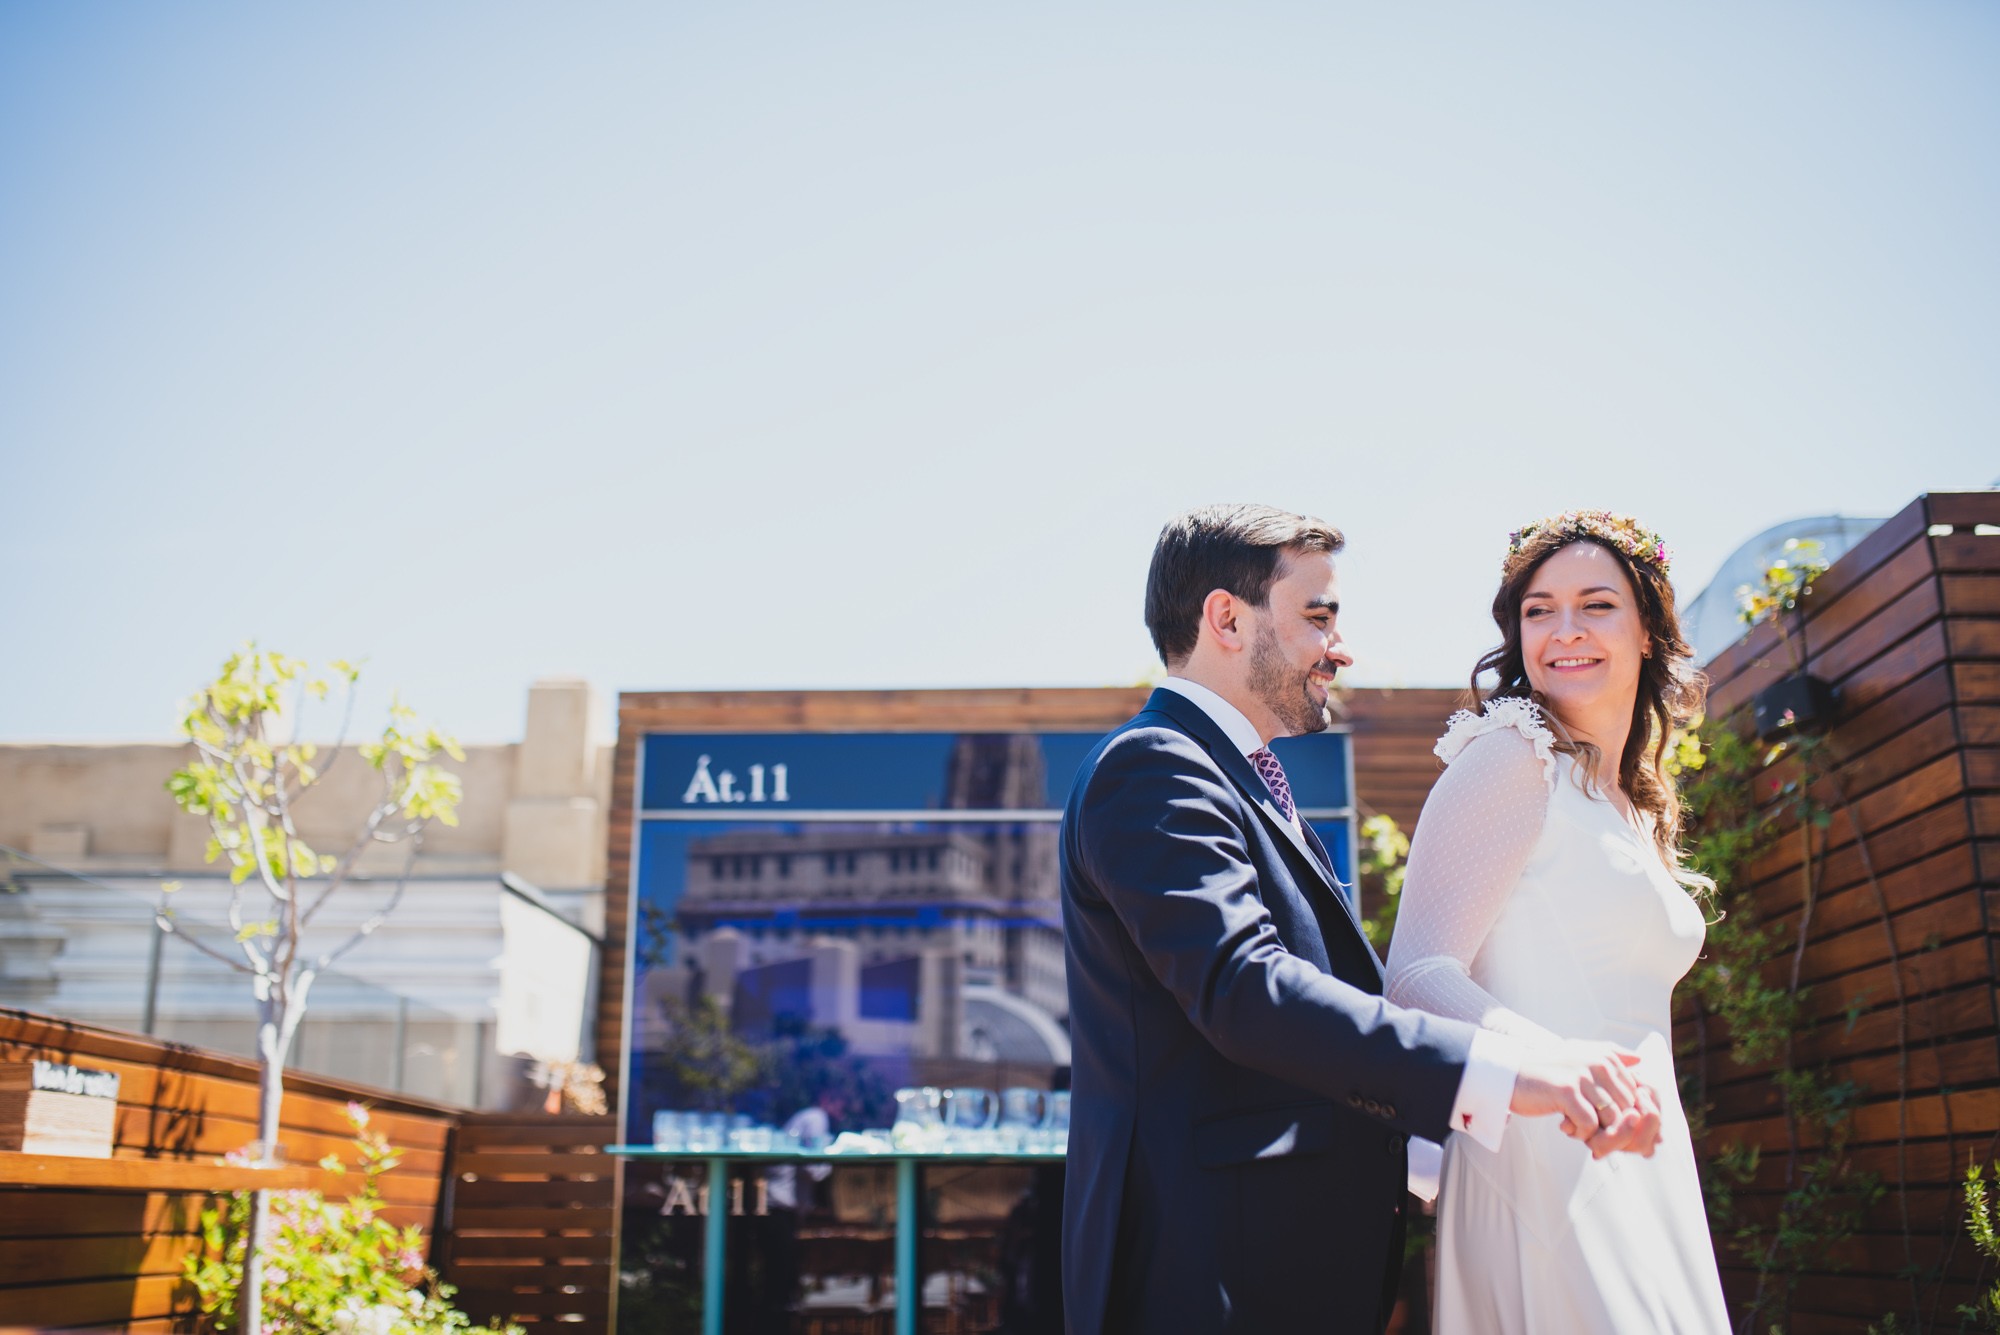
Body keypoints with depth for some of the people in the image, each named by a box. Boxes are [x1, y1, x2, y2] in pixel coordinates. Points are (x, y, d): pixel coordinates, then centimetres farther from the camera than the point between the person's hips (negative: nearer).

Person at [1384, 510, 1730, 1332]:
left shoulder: (1637, 809, 18)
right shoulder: (1513, 758, -7)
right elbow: (1417, 974, -19)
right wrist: (1552, 1064, -35)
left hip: (1648, 1172, 8)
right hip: (1545, 1169, -8)